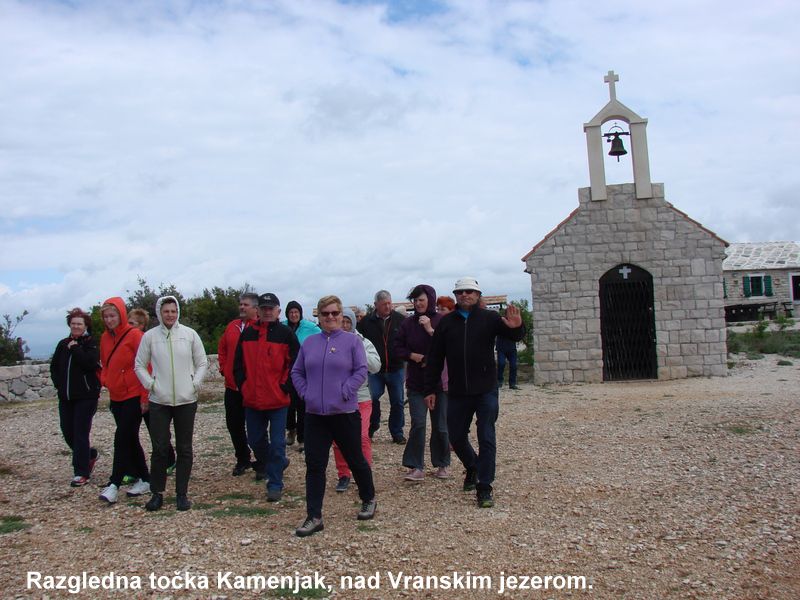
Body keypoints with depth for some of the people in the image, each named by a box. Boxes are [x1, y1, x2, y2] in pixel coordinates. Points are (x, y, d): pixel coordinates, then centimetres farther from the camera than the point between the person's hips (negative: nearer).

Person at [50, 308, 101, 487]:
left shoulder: (91, 343, -5)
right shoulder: (63, 344, 10)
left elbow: (90, 363, -21)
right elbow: (54, 366, 16)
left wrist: (75, 349, -15)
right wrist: (59, 384, 5)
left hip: (86, 396, -6)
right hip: (65, 397, 6)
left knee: (80, 433, -6)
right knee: (68, 432, 9)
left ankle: (81, 473, 2)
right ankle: (89, 455, 34)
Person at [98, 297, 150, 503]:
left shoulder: (134, 335, -11)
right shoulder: (105, 338, 8)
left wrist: (145, 396, -13)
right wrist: (105, 381, 3)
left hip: (133, 395, -7)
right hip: (116, 396, 7)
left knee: (122, 438, -9)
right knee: (130, 439, 12)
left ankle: (114, 484, -5)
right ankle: (144, 479, 21)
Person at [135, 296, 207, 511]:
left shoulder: (190, 334, 1)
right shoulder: (150, 336, 1)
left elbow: (202, 363, 6)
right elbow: (139, 365, 8)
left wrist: (195, 384, -4)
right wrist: (150, 384, -3)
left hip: (186, 400, 0)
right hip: (159, 401, 0)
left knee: (184, 449, 6)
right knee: (159, 448, 1)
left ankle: (182, 493, 16)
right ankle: (157, 493, 15)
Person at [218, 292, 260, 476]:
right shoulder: (232, 327, 10)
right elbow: (222, 348, 22)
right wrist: (223, 367, 13)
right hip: (232, 385, 6)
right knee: (233, 423, 12)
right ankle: (242, 459, 27)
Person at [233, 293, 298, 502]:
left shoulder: (285, 334, -4)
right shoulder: (247, 333, 7)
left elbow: (296, 364, -4)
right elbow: (238, 362, 12)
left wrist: (285, 386, -9)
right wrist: (242, 384, 3)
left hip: (278, 399, -4)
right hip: (252, 399, 4)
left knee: (277, 443, -2)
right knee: (255, 439, 17)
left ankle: (275, 484, 6)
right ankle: (265, 465, 44)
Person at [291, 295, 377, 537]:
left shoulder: (352, 341, -2)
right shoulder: (309, 342, 9)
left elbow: (361, 370, -8)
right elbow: (297, 372, 13)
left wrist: (344, 392, -14)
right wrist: (305, 392, 0)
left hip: (344, 413, -3)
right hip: (315, 414, 3)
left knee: (355, 460, 11)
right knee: (314, 465, 1)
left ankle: (369, 500, 35)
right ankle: (314, 517, 6)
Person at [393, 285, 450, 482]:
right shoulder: (408, 323, 4)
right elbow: (397, 348, 7)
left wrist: (431, 330, -21)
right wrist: (413, 356, -10)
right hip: (416, 382, 2)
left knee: (440, 425, 7)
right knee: (418, 424, -6)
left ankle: (443, 465, 21)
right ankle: (416, 468, -1)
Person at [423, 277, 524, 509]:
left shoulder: (489, 318, -1)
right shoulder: (446, 322, 5)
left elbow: (514, 336, -11)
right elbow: (435, 358, 7)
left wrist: (516, 328, -36)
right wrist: (430, 389, 5)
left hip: (486, 391, -3)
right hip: (457, 392, 3)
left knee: (486, 439, -3)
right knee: (456, 436, 11)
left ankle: (484, 489, 4)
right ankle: (472, 469, 39)